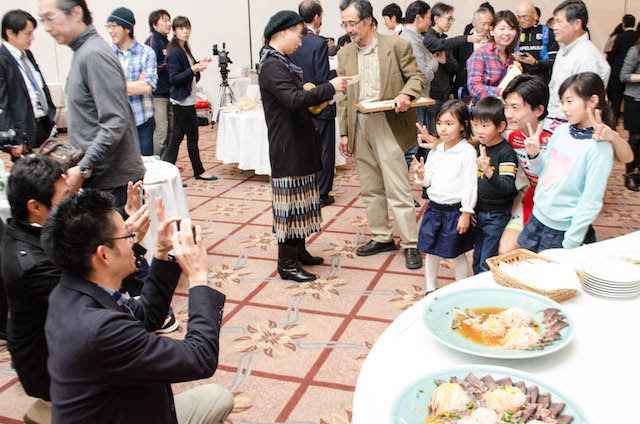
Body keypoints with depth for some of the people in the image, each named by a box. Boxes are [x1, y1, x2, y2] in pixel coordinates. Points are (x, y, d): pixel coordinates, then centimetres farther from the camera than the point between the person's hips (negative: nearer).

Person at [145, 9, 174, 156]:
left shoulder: (166, 42, 18)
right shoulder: (152, 41, -8)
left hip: (168, 93, 9)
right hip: (157, 94, -9)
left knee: (171, 130, 11)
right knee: (161, 131, -10)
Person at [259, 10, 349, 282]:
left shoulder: (280, 63, 16)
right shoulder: (271, 66, -16)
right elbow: (294, 99, -28)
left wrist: (315, 101, 8)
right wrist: (329, 88, -22)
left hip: (298, 144, 10)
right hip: (287, 147, -10)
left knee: (300, 199, 16)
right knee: (290, 201, -5)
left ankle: (299, 251, 28)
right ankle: (287, 263, 4)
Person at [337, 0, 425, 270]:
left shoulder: (397, 46, -3)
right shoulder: (344, 54, 11)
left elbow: (416, 76, 1)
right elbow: (343, 98, 13)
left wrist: (406, 95, -21)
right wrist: (344, 133, 8)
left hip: (387, 124, -5)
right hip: (359, 126, 5)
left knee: (397, 187, -6)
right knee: (371, 188, 12)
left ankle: (410, 244, 4)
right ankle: (382, 238, 25)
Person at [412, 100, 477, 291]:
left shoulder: (467, 151, -12)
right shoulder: (435, 150, 5)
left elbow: (470, 185, -13)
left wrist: (466, 214, -15)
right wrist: (421, 175, -11)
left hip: (455, 210, -5)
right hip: (434, 208, 5)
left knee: (458, 255, 8)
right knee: (431, 251, 14)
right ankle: (431, 290, 31)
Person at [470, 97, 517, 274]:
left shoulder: (506, 152, -18)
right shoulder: (478, 147, 3)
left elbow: (507, 187, -26)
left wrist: (488, 172, -41)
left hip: (496, 216, -7)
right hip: (477, 212, 7)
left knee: (488, 264, -1)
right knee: (477, 259, 18)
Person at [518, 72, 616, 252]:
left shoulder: (599, 147, -18)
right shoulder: (561, 131, 1)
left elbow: (591, 201, -17)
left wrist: (571, 242, -15)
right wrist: (534, 155, -9)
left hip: (562, 229, -6)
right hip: (537, 215, 6)